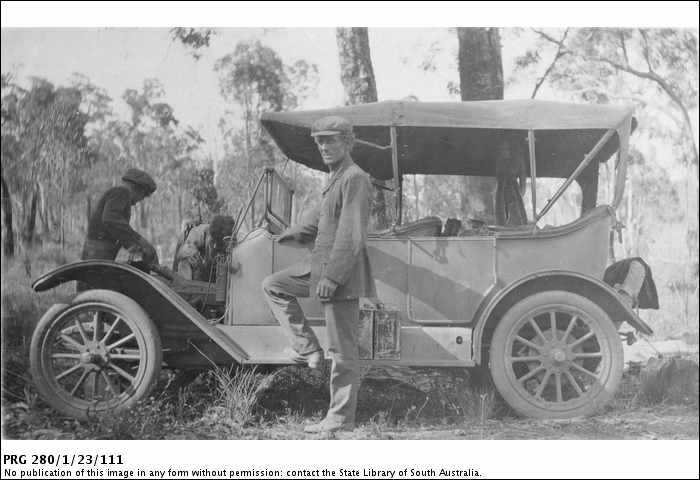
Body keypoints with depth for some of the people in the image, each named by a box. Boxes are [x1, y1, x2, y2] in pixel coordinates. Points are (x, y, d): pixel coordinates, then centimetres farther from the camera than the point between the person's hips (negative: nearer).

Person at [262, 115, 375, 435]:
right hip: (321, 265, 10)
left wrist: (332, 277, -25)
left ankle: (341, 420, 6)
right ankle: (307, 348, 11)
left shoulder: (355, 179, -16)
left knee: (342, 351, -3)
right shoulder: (335, 178, 15)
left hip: (341, 273, -10)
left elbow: (352, 235, -23)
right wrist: (297, 232, 17)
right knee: (273, 286, 16)